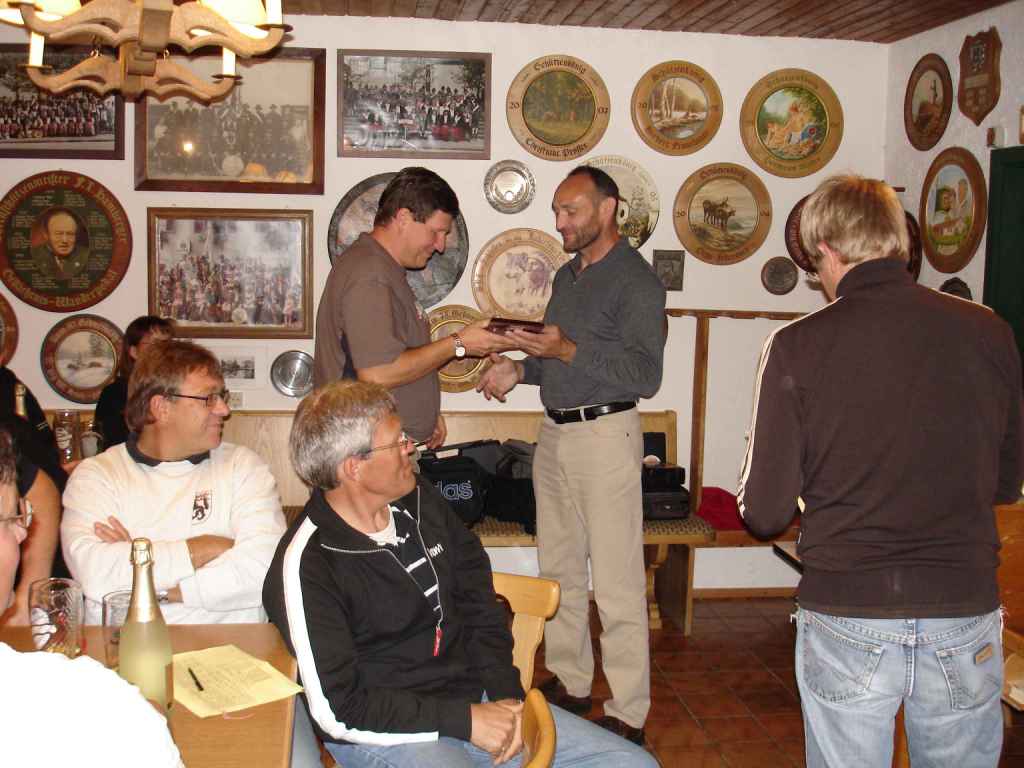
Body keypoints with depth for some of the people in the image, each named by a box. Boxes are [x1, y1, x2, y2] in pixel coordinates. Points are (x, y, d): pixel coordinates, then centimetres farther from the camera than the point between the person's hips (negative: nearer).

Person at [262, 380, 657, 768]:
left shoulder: (419, 499, 6)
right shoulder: (306, 565, -16)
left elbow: (478, 599, 13)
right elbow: (337, 711, -17)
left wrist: (505, 694, 0)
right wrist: (464, 720, -17)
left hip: (472, 699, 7)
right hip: (385, 729, -7)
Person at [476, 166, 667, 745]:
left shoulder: (635, 279, -10)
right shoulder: (568, 275, 17)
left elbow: (645, 373, -19)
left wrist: (566, 350, -24)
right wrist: (522, 369, 7)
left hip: (605, 434, -9)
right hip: (555, 434, 9)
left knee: (617, 584, -4)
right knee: (560, 570, 15)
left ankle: (628, 715, 4)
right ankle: (570, 684, 28)